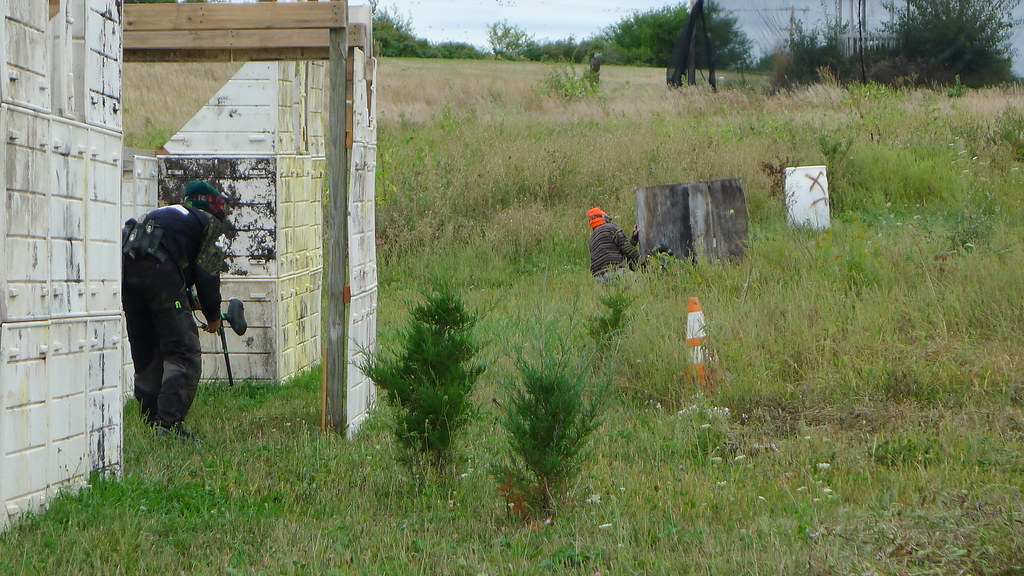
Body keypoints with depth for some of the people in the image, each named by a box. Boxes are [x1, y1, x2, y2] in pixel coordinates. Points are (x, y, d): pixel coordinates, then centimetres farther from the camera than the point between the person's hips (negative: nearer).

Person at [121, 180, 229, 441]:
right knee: (183, 353, -3)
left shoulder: (168, 213, 37)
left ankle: (150, 421, 20)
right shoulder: (210, 223, 16)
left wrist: (190, 300, 47)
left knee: (146, 355, 18)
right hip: (157, 267, -7)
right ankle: (169, 422, -14)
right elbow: (206, 272, 6)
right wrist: (213, 315, 17)